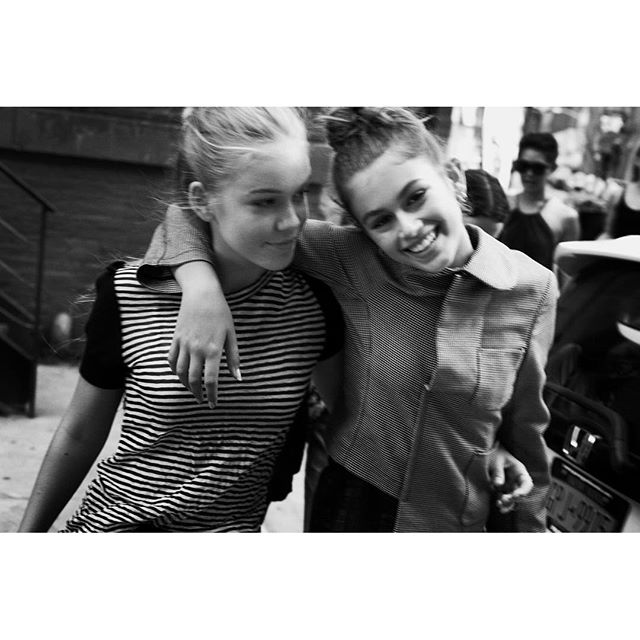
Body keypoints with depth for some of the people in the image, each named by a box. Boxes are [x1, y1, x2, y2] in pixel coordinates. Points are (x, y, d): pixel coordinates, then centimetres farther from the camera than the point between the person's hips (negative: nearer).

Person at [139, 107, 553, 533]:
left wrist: (529, 526, 6)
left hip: (460, 523, 1)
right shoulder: (351, 260, -16)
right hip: (349, 512, 0)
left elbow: (525, 437, 0)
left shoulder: (532, 289, -13)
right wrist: (203, 285, -32)